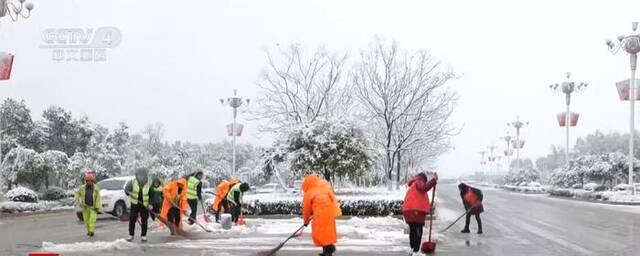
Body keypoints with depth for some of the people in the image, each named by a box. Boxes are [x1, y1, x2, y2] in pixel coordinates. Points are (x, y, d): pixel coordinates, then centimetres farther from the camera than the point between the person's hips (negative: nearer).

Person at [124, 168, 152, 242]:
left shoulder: (149, 184, -8)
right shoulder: (132, 182, -7)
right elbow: (126, 189, 7)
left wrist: (151, 204, -16)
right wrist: (128, 193, -13)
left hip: (144, 205, -1)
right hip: (134, 204, 1)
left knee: (144, 221, 0)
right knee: (132, 220, 2)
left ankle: (143, 236, 10)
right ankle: (131, 235, 17)